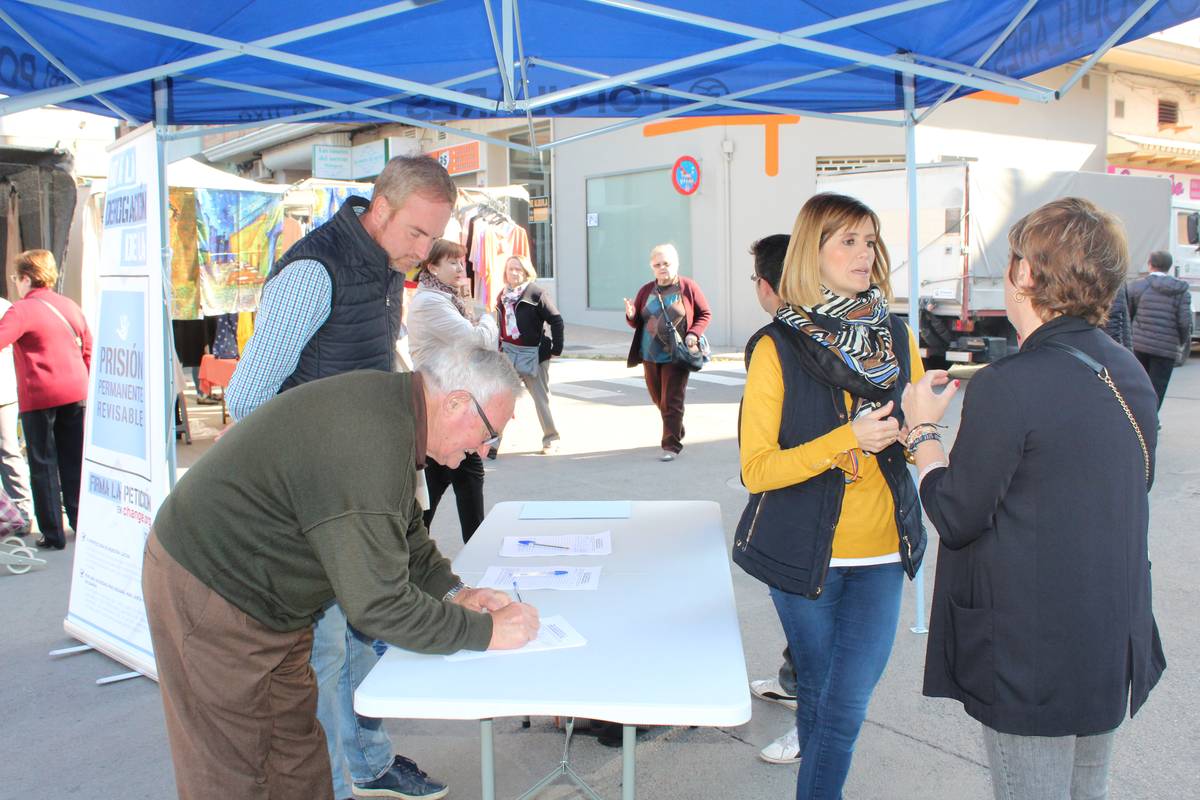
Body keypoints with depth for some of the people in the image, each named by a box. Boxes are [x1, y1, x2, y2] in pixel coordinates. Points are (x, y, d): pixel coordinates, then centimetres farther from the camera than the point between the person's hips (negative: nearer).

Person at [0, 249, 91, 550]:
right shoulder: (70, 305, 11)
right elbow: (89, 349, 14)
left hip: (39, 398, -5)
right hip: (75, 393, 6)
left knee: (43, 465, 4)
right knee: (75, 462, 13)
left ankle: (53, 534, 6)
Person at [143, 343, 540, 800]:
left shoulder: (391, 403, -1)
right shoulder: (367, 447, -34)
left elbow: (404, 526, 14)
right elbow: (378, 605, -30)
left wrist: (451, 591, 0)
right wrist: (487, 631, -21)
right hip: (209, 595, -10)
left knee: (297, 753, 17)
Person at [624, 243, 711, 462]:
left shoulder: (689, 287, -4)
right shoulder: (646, 291, 7)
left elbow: (705, 314, 2)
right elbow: (638, 323, 13)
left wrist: (693, 334, -14)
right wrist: (631, 316, -11)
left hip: (676, 356, -5)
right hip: (650, 356, 5)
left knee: (671, 402, -8)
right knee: (659, 400, 16)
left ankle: (672, 445, -4)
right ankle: (676, 430, 40)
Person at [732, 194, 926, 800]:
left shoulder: (897, 337, 4)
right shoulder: (778, 347, -10)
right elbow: (756, 470, -13)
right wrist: (849, 439, -23)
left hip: (881, 551, 3)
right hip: (806, 551, -3)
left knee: (849, 703, 1)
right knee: (820, 695, 12)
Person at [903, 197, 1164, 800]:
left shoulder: (1008, 388, -22)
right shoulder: (1129, 372, 2)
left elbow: (956, 517, -16)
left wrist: (923, 428, -2)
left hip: (1032, 653, -8)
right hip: (1115, 642, 8)